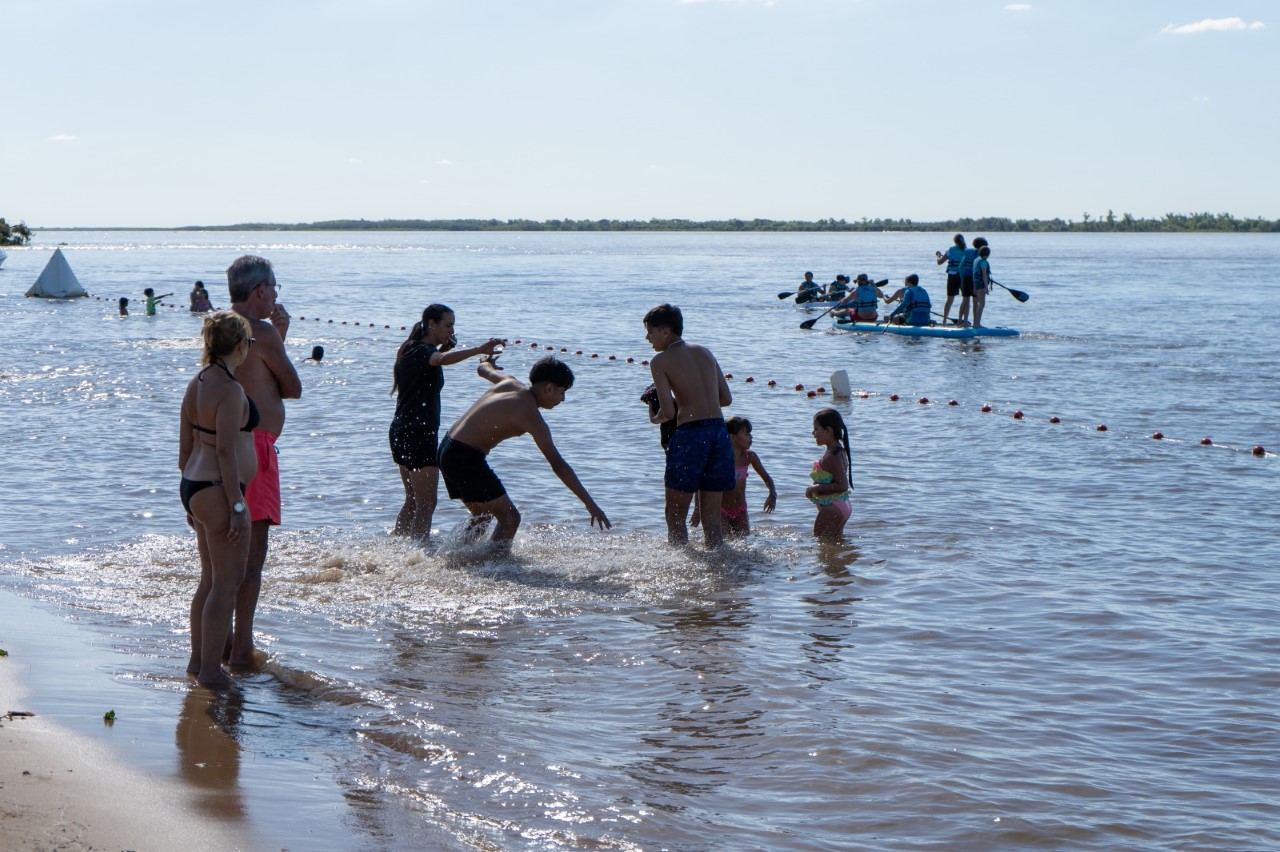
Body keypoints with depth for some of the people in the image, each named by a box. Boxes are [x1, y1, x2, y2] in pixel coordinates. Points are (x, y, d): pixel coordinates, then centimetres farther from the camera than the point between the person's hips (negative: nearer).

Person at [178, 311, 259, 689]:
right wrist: (237, 507, -19)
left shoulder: (196, 384, 10)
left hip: (195, 488, 10)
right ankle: (211, 670, 1)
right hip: (219, 491, -10)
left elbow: (185, 447, 15)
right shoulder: (230, 389, -17)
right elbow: (226, 451, -21)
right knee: (226, 583, -2)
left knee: (210, 579, 19)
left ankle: (197, 660, 26)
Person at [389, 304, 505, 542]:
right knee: (427, 504, -9)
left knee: (413, 500, 20)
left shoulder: (414, 350, 15)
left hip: (402, 431, 10)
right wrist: (478, 350, -51)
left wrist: (443, 348, 8)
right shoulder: (421, 351, -15)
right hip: (417, 433, -10)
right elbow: (443, 360, -36)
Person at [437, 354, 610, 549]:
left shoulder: (509, 382, 6)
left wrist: (487, 361, 56)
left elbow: (483, 369, 29)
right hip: (466, 458, -10)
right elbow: (557, 465, -20)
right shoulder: (530, 415, -17)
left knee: (482, 515, 25)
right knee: (510, 518, -4)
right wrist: (590, 504, -20)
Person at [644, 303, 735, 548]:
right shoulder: (704, 352, 15)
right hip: (719, 431, 6)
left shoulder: (660, 361, -2)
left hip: (690, 434, -6)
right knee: (712, 517, 13)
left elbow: (668, 412, -9)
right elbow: (727, 398, 15)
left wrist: (654, 418, 12)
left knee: (675, 516, 6)